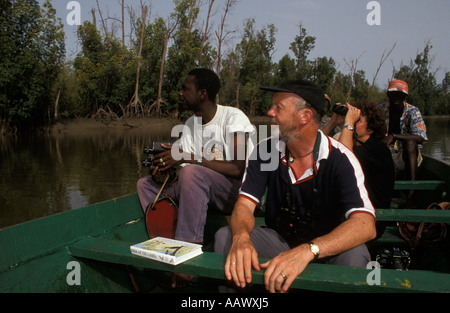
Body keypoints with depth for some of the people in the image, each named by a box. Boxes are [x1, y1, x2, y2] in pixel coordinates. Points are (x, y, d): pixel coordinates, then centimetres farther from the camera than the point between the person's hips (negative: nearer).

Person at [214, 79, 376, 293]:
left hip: (324, 247, -2)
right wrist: (241, 238, -37)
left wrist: (307, 251, -49)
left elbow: (365, 225, -32)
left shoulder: (339, 159, -20)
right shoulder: (265, 151, -8)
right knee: (225, 237, -21)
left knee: (354, 255, -33)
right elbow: (244, 205, -12)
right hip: (278, 238, 3)